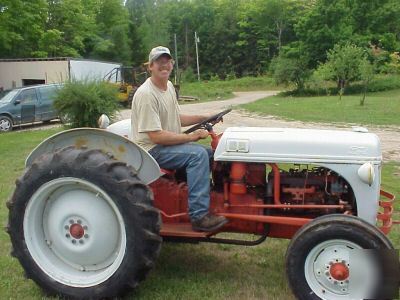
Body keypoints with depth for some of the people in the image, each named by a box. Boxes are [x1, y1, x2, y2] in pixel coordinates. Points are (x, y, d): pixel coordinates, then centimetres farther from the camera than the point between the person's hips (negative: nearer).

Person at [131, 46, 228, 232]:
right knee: (198, 154, -28)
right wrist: (191, 136, -21)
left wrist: (203, 118, 6)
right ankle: (199, 215, -25)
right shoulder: (146, 94, -21)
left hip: (169, 143, 10)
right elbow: (156, 136, -25)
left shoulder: (169, 86, 9)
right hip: (151, 149, -10)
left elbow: (176, 118, 19)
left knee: (211, 154, 11)